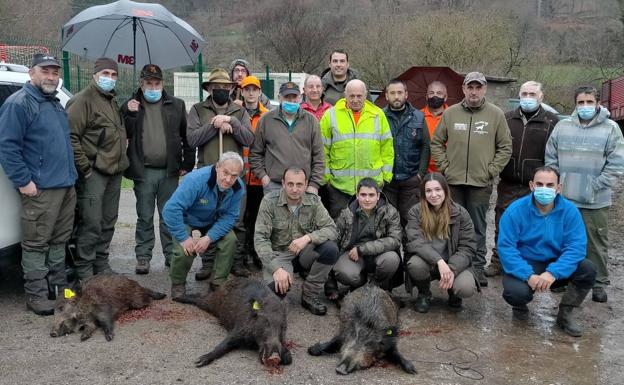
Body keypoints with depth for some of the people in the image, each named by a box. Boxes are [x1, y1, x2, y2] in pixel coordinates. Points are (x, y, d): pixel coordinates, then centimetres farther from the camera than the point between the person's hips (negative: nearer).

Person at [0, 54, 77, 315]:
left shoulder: (55, 104, 18)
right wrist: (23, 181, -19)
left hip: (66, 186, 9)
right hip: (40, 188, -8)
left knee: (59, 240, 15)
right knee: (36, 243, -2)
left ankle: (58, 286, 26)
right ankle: (36, 295, 6)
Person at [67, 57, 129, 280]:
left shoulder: (112, 102, 20)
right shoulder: (83, 100, -8)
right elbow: (71, 136, -17)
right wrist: (84, 167, -17)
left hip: (114, 171, 9)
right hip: (93, 172, -9)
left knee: (108, 222, 13)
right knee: (91, 224, -8)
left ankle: (101, 265, 24)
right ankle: (84, 271, 2)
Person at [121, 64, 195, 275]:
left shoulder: (176, 105, 7)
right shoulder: (131, 105, 6)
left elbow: (187, 136, 7)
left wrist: (187, 164, 2)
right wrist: (130, 114, -15)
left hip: (169, 171, 1)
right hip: (143, 171, -1)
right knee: (145, 217, 6)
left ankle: (171, 254, 19)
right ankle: (143, 257, 14)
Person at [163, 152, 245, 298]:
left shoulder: (238, 188, -20)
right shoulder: (196, 180, -36)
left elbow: (229, 217, -16)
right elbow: (171, 209, -38)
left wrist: (209, 238, -29)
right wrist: (184, 238, -35)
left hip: (212, 224, 4)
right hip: (187, 221, -4)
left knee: (230, 240, -21)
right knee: (184, 249, -29)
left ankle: (218, 283, -2)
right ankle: (178, 284, 3)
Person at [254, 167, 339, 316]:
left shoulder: (313, 201, -7)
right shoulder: (269, 201, -13)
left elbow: (331, 229, -13)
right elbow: (260, 238, -17)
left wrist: (308, 237, -33)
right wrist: (276, 268, -29)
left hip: (304, 253, 3)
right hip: (279, 254, -3)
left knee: (331, 248, -26)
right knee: (277, 286, -33)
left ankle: (310, 296, -6)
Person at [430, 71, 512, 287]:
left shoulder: (496, 114, 1)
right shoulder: (450, 113, 4)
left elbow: (505, 147, 4)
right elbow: (436, 143, 10)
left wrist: (491, 170, -4)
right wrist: (444, 166, 0)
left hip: (481, 183, -1)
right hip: (453, 181, 2)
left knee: (478, 227, 5)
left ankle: (478, 267, 14)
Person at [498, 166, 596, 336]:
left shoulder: (569, 210, -10)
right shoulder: (515, 210, -15)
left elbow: (576, 247, -17)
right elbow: (506, 247, -19)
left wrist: (553, 273, -32)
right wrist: (528, 276, -31)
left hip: (555, 266, 3)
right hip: (524, 266, -3)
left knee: (587, 270, -22)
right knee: (515, 292, -32)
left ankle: (565, 314, 3)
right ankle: (520, 306, 9)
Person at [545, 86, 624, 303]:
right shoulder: (562, 126, 5)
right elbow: (551, 158, 10)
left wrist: (594, 187, -12)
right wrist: (557, 183, 0)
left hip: (595, 201, -2)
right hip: (564, 198, 3)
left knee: (596, 244, 6)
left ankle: (599, 283, 19)